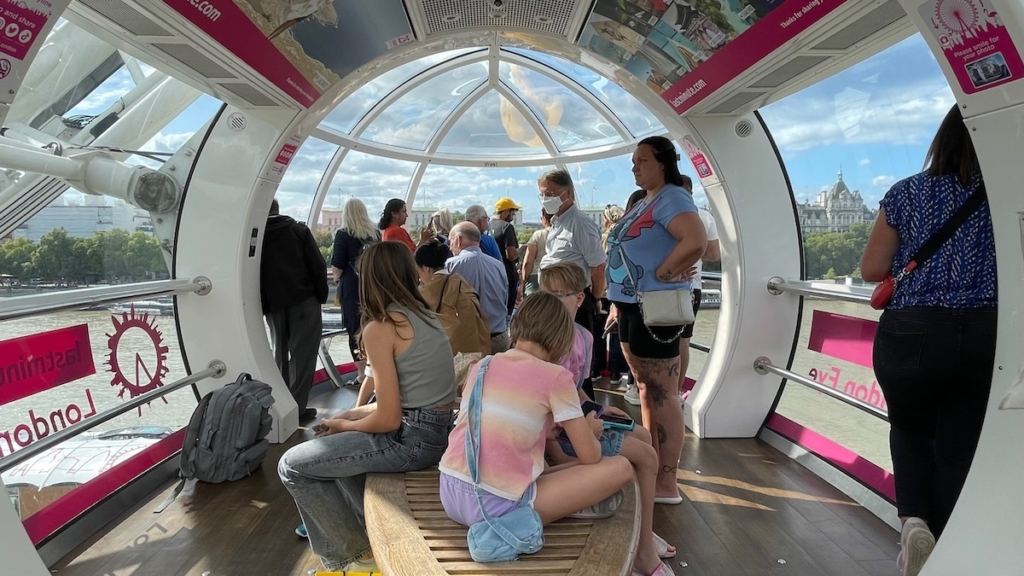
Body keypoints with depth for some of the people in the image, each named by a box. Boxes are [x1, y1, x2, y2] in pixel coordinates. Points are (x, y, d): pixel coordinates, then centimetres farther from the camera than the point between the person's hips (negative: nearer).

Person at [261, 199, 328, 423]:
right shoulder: (299, 230, 0)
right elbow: (318, 265, -6)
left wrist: (262, 305, 7)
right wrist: (321, 295, 2)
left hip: (273, 305, 3)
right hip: (304, 301, -3)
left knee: (280, 352, 17)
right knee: (303, 353, 0)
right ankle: (297, 407, -2)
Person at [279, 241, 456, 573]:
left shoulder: (379, 328, -16)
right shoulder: (425, 316, 9)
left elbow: (388, 420, -16)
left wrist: (343, 426, 3)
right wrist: (352, 414, 15)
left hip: (410, 440, -9)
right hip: (436, 430, 9)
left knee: (293, 466, 5)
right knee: (337, 445, 29)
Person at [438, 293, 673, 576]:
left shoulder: (480, 367, 10)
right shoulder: (555, 377, -7)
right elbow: (590, 457, -2)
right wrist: (590, 429, 18)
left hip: (451, 495, 7)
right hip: (497, 507, -7)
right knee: (622, 468, 3)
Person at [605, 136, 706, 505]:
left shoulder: (672, 198, -12)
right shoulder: (643, 203, 18)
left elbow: (695, 242, -31)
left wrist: (663, 273, -18)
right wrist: (618, 302, 17)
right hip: (632, 306, 10)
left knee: (663, 395, -3)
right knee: (646, 391, 16)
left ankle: (667, 484, 7)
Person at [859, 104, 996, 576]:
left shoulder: (907, 193, -1)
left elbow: (871, 270, 0)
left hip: (911, 332, 0)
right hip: (986, 335, 0)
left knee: (910, 430, 23)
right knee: (960, 448, 13)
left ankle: (914, 519, 4)